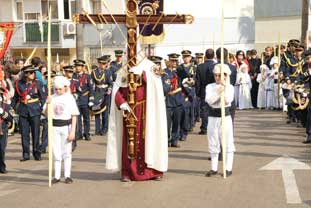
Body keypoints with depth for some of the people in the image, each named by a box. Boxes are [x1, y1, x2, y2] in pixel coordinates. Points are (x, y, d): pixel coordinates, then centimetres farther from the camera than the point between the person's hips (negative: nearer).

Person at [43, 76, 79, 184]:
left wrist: (72, 131, -10)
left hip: (66, 126, -2)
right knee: (56, 152, 7)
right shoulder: (52, 98, 2)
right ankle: (57, 176, 14)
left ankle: (67, 176, 11)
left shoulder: (69, 97, -4)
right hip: (54, 127, 2)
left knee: (66, 152, 4)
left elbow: (74, 116, -5)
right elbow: (46, 114, 2)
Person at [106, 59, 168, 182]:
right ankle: (128, 172, 7)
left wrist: (141, 72, -20)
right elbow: (117, 90, 3)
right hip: (129, 110, 2)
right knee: (129, 141, 2)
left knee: (149, 137, -1)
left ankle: (153, 170, 8)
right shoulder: (123, 71, 11)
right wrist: (122, 103, -13)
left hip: (146, 111, -1)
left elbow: (155, 84, -12)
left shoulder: (148, 67, 5)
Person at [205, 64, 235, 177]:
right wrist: (218, 92, -23)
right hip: (213, 117, 2)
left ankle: (228, 168, 11)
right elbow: (209, 101, -12)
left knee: (228, 143, 2)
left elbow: (228, 100, -17)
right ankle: (214, 168, 20)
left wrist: (225, 87, -20)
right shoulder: (210, 87, 2)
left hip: (225, 117, -2)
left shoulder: (229, 87, -1)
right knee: (213, 143, 9)